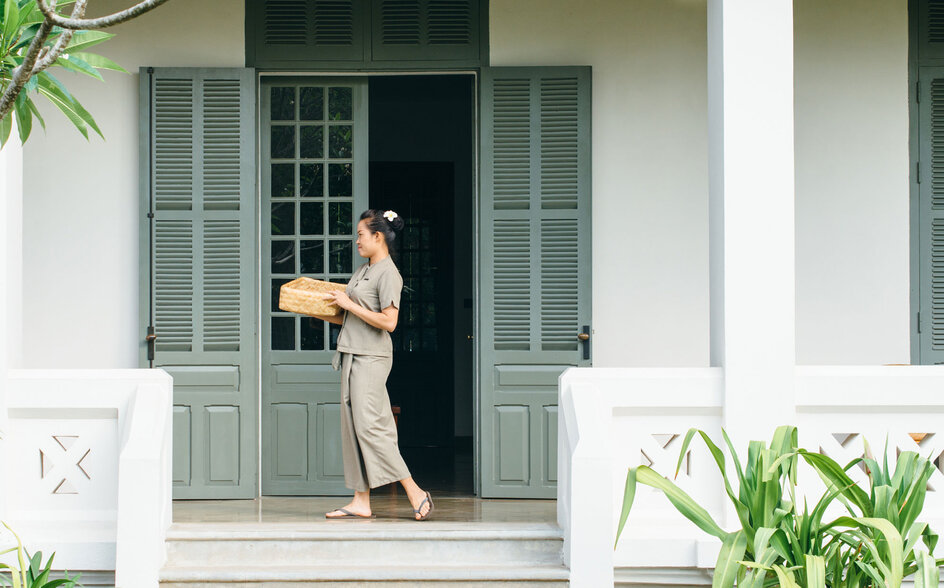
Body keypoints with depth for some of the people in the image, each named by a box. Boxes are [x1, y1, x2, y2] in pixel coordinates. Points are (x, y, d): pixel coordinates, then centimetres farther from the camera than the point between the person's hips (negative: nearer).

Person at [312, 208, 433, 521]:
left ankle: (415, 493, -9)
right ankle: (361, 502, 7)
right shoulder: (363, 270, 17)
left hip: (371, 358, -9)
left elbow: (388, 322, -20)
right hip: (352, 355, 9)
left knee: (369, 425, -13)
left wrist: (349, 304, -16)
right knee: (353, 425, 6)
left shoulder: (388, 274, -11)